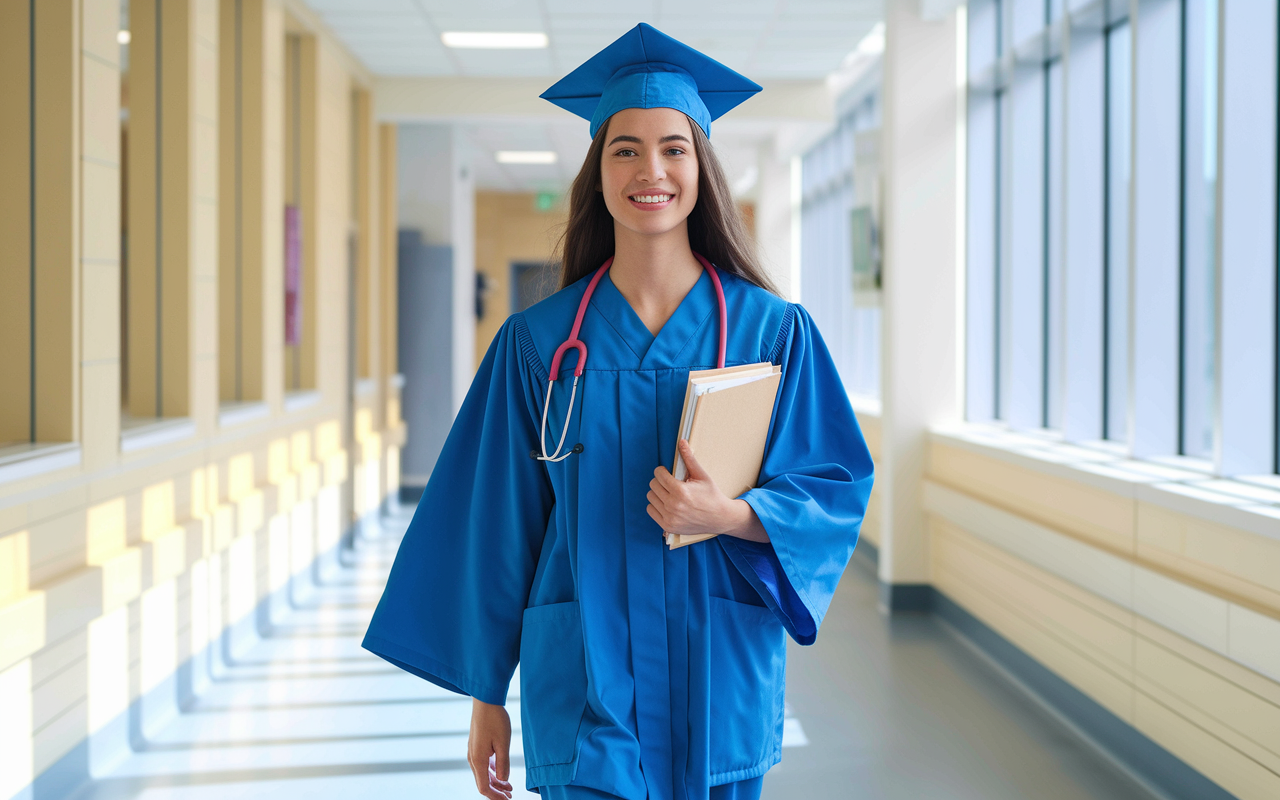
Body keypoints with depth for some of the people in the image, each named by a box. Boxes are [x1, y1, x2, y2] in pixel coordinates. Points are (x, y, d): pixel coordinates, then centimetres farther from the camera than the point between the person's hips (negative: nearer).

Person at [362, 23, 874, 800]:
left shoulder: (774, 331, -1)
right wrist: (486, 693, 5)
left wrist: (732, 515, -20)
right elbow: (495, 523, 3)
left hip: (722, 678, 1)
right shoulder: (539, 341, 0)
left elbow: (835, 491, -1)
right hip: (585, 676, -1)